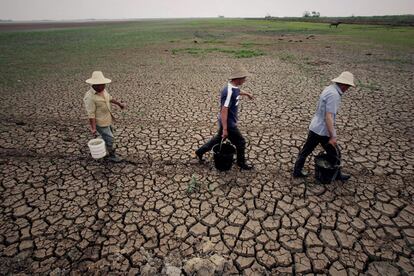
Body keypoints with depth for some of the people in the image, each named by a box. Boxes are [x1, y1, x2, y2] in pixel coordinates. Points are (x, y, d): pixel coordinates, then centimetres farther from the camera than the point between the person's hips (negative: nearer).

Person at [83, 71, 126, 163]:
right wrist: (93, 128, -24)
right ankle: (112, 155, 23)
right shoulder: (90, 97, -28)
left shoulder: (102, 90, -3)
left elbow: (109, 98, 16)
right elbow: (91, 114, -26)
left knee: (109, 135, 24)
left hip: (106, 119, 9)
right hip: (99, 122, -8)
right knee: (109, 139, 3)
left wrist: (119, 104, 23)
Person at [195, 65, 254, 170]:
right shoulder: (229, 92, -29)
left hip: (229, 121, 10)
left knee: (219, 138, 24)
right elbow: (224, 111, -31)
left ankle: (200, 152, 36)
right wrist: (225, 129, -31)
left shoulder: (234, 87, 1)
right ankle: (241, 163, 28)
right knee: (241, 142, 6)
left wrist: (246, 93, 48)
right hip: (228, 123, -10)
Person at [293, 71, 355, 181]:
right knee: (335, 154, 14)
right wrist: (333, 136, -25)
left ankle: (297, 171, 28)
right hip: (323, 131, -9)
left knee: (306, 150, 16)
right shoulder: (334, 94, -22)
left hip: (314, 127, 9)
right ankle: (336, 174, 35)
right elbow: (328, 117, -27)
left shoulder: (329, 89, 7)